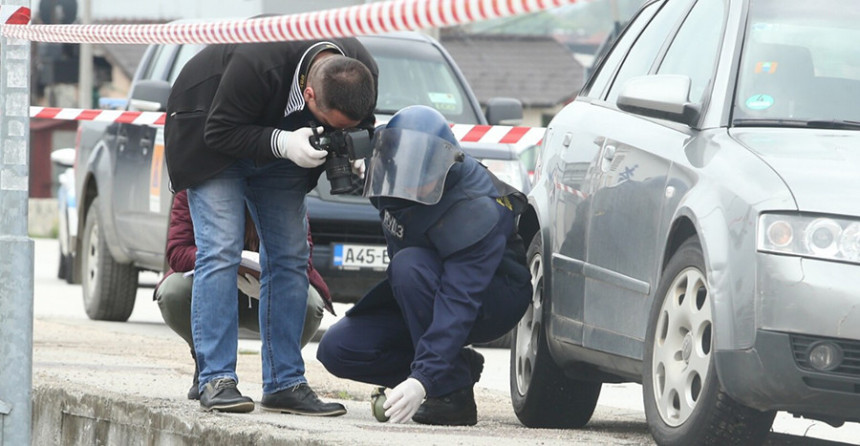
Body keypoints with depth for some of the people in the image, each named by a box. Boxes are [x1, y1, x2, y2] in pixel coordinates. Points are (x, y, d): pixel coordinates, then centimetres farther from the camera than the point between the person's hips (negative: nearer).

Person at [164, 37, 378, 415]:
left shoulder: (363, 74, -24)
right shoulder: (256, 65, -40)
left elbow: (361, 126, -4)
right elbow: (220, 132, -29)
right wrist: (281, 143, -42)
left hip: (279, 146, 6)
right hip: (214, 141, -6)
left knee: (290, 258, 0)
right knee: (220, 251, -17)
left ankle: (284, 384, 3)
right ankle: (216, 381, -18)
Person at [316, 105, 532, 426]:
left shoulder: (476, 213, -34)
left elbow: (459, 305, -42)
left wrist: (423, 379, -51)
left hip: (494, 300, -7)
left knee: (410, 266, -36)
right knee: (336, 350, -11)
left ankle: (454, 395, -26)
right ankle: (459, 364, 1)